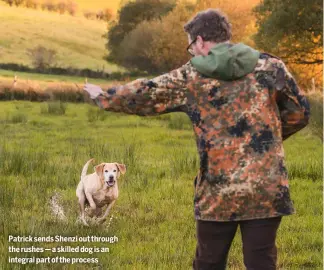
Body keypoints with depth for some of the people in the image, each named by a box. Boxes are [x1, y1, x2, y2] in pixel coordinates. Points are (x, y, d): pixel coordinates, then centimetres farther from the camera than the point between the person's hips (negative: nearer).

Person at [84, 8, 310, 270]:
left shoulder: (191, 77, 1)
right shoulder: (269, 66, 3)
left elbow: (143, 95, 12)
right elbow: (299, 113, 9)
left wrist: (104, 97, 29)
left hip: (217, 192, 0)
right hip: (267, 190, 1)